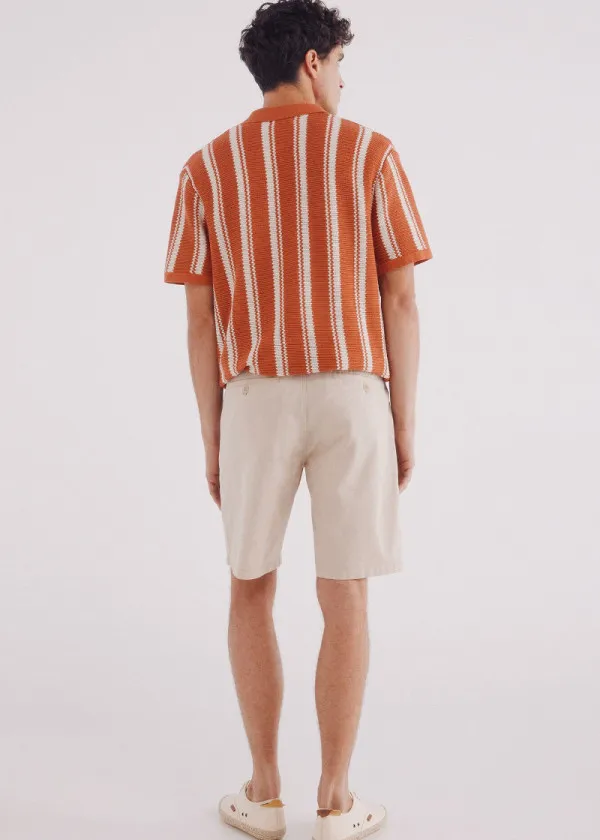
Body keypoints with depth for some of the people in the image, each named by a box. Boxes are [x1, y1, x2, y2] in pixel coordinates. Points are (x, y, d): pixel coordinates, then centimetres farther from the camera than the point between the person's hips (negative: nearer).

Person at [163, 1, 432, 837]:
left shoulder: (207, 167, 3)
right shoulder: (372, 154, 0)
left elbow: (200, 317, 1)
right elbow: (402, 302, -4)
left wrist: (211, 435, 8)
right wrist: (404, 421, 4)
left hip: (256, 400, 1)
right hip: (353, 395, -1)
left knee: (251, 589, 14)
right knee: (344, 598, 6)